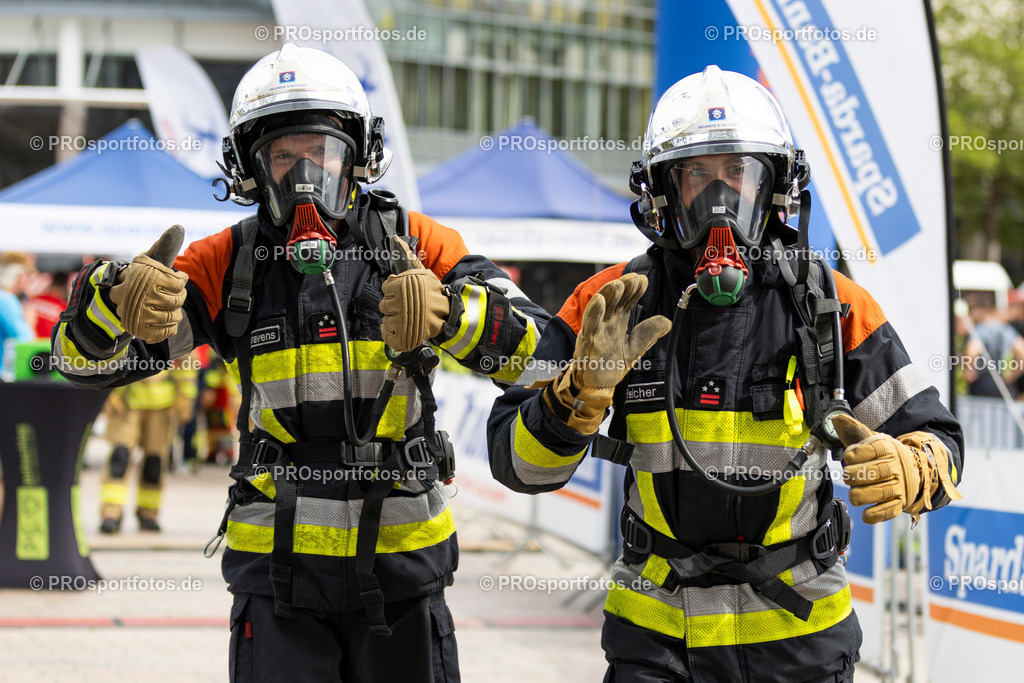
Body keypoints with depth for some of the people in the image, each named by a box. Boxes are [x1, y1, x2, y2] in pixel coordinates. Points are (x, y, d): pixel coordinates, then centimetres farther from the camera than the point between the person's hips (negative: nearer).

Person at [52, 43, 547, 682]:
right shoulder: (227, 263, 0)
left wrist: (448, 311, -32)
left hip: (403, 563, 0)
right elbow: (88, 357, -3)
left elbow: (535, 351, -11)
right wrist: (117, 295, -27)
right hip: (279, 568, 0)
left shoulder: (414, 246, -3)